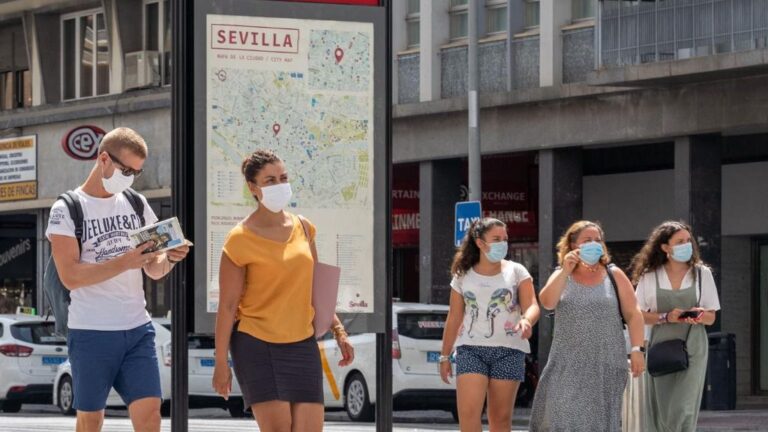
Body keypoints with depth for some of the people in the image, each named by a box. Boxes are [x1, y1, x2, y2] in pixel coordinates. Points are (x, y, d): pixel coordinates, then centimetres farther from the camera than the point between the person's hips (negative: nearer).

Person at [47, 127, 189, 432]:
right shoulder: (67, 210, -3)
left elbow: (154, 270, 14)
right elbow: (70, 276, -14)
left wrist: (169, 258, -9)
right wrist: (125, 262, -24)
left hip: (138, 330, 4)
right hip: (91, 333, -4)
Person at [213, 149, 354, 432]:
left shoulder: (303, 228, 8)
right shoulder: (241, 239, -9)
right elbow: (227, 305, -8)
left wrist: (337, 329, 15)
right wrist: (221, 363, -9)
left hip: (302, 344, 5)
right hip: (256, 345, -5)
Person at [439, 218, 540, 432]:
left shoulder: (516, 272, 6)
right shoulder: (463, 276, 9)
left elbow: (532, 306, -5)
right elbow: (454, 318, 13)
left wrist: (527, 320, -28)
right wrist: (445, 356, 13)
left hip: (508, 350, 0)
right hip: (471, 349, 0)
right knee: (468, 413, -14)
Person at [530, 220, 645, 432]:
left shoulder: (614, 276, 7)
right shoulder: (561, 276, 9)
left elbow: (633, 314, 5)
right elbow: (547, 302, -10)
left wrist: (637, 349, -5)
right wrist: (565, 271, -17)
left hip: (606, 363, 0)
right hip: (568, 363, 0)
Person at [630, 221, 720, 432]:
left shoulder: (702, 274, 4)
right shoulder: (649, 276, 1)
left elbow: (711, 318, 6)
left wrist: (700, 316, -17)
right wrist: (666, 317, -15)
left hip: (693, 349, 0)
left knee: (683, 409, -11)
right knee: (660, 412, 3)